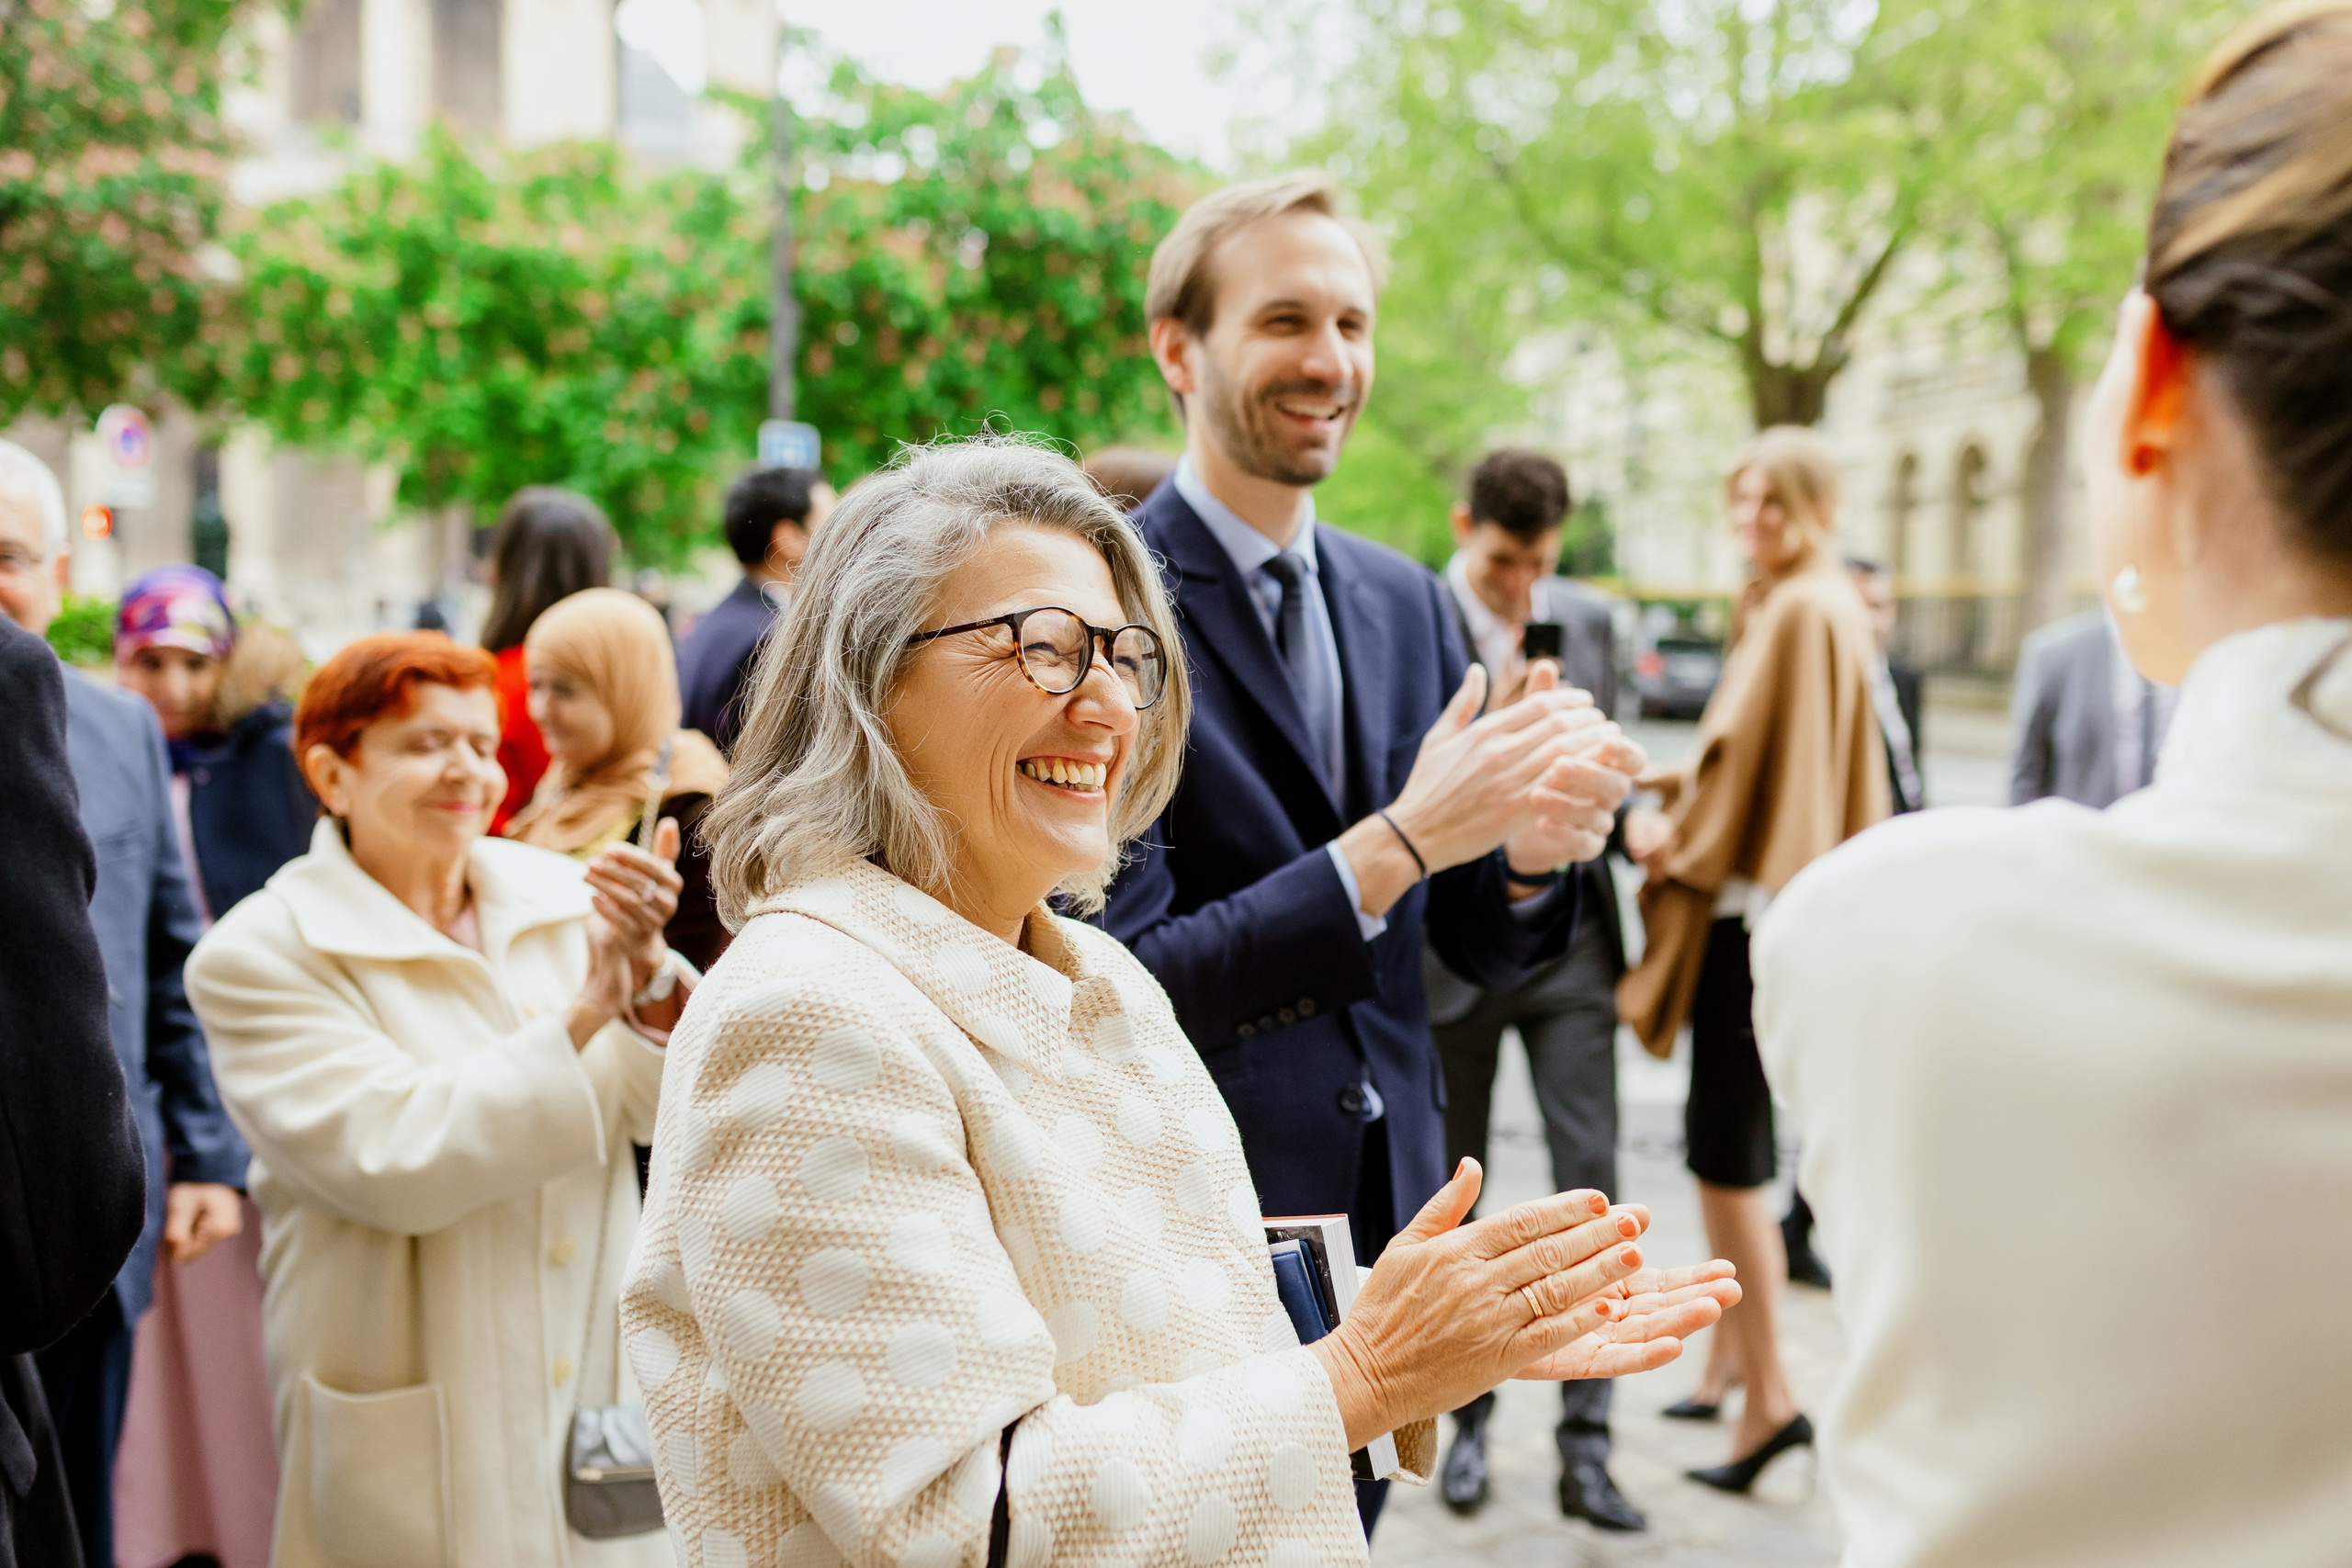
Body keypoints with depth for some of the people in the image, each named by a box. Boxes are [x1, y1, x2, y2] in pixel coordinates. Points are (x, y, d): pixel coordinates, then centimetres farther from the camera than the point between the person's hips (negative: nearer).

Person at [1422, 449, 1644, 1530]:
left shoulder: (1587, 618, 8)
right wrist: (1493, 724, -24)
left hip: (1569, 935, 3)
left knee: (1589, 1184, -2)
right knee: (1451, 1198, 9)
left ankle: (1585, 1447, 7)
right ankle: (1467, 1417, 26)